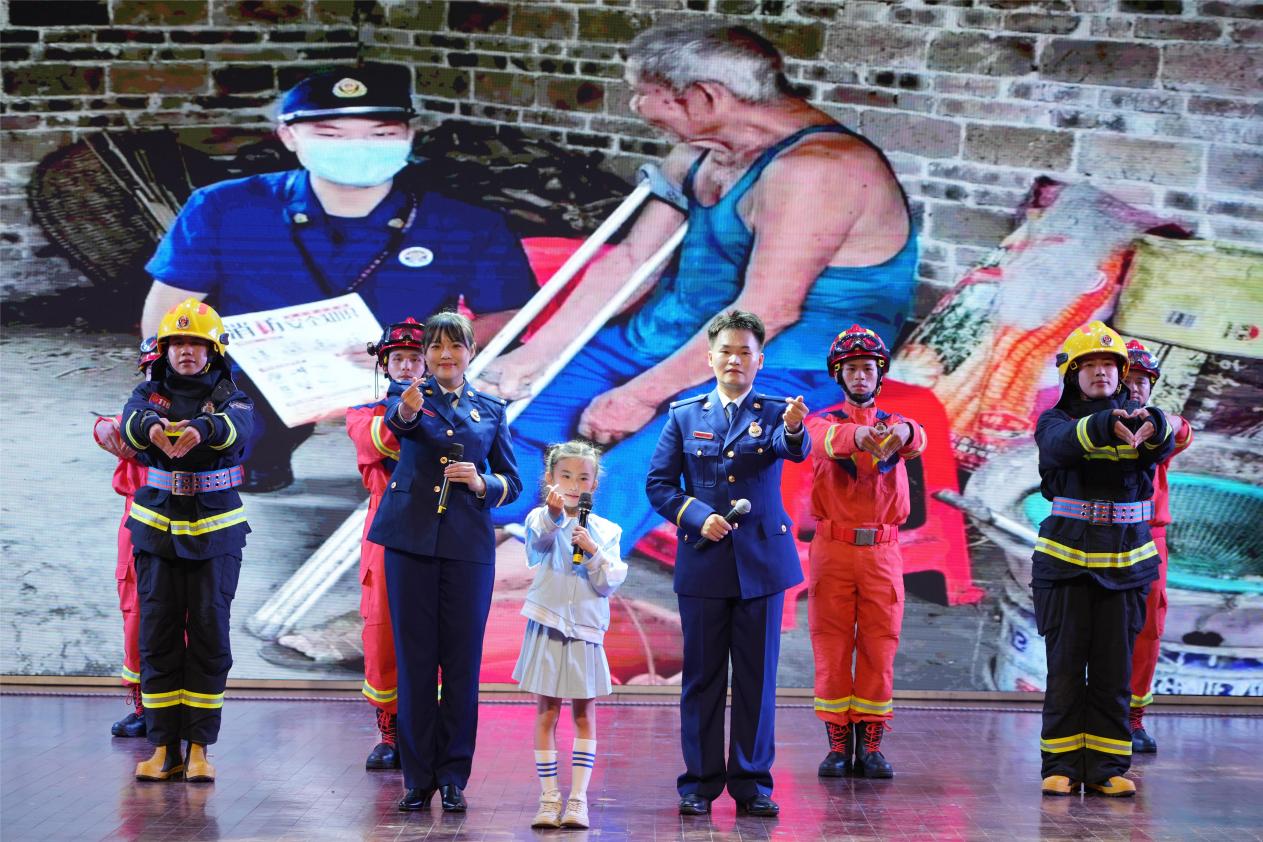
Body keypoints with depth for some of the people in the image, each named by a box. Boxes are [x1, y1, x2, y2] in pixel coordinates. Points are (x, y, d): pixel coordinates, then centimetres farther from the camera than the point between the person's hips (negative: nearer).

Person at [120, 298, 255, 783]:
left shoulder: (230, 396, 2)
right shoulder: (150, 393, 6)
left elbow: (239, 427, -23)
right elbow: (132, 421, -18)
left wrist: (202, 428, -46)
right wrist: (151, 425, -44)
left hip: (216, 529, -1)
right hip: (157, 525, 1)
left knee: (209, 633, -2)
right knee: (157, 634, 0)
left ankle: (199, 746, 4)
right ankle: (164, 747, 6)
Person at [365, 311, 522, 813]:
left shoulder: (490, 410, 12)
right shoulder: (412, 397, 6)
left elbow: (512, 483, 11)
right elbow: (398, 422, -19)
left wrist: (482, 483, -11)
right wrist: (407, 410, -43)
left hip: (468, 545, 1)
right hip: (411, 539, -1)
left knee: (462, 661, 1)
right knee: (414, 659, 2)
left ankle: (453, 775, 9)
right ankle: (417, 776, 8)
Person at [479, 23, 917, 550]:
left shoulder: (816, 168, -22)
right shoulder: (698, 156, 8)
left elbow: (767, 310, -26)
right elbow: (630, 261, 11)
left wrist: (643, 394, -24)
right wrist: (531, 357, 2)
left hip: (778, 365, -10)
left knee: (632, 467, -33)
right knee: (504, 399, 5)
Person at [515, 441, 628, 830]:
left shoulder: (606, 531, 5)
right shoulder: (541, 518, -2)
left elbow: (611, 582, -2)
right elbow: (540, 541, -27)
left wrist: (593, 552, -19)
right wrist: (554, 515, -48)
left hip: (586, 631, 2)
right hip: (547, 627, -2)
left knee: (585, 714, 2)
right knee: (546, 713, 2)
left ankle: (578, 798, 6)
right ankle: (549, 796, 7)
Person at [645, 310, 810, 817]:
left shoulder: (775, 413, 4)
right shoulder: (685, 416, 6)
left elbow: (795, 451, -19)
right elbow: (658, 484, 4)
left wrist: (794, 429, -42)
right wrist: (697, 517, -12)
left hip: (762, 563, 0)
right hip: (703, 563, 0)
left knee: (757, 677, 3)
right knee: (702, 677, 4)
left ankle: (752, 782, 10)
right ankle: (699, 782, 11)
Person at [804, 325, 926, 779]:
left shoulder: (896, 425, 10)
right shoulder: (822, 422, 5)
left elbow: (917, 440, -16)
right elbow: (825, 441, -21)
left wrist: (904, 433, -42)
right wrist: (856, 435, -45)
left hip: (882, 551, 1)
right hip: (832, 549, -1)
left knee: (879, 647, 1)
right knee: (831, 647, 0)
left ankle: (870, 745, 7)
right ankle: (838, 744, 6)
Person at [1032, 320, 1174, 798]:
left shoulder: (1137, 421, 6)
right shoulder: (1055, 421, 1)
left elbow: (1163, 447, -17)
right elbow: (1063, 443, -23)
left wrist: (1152, 427, -43)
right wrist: (1107, 426, -44)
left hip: (1126, 560, 2)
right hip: (1065, 557, -2)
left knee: (1114, 668, 4)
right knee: (1065, 664, 0)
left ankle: (1107, 767, 10)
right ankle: (1061, 767, 5)